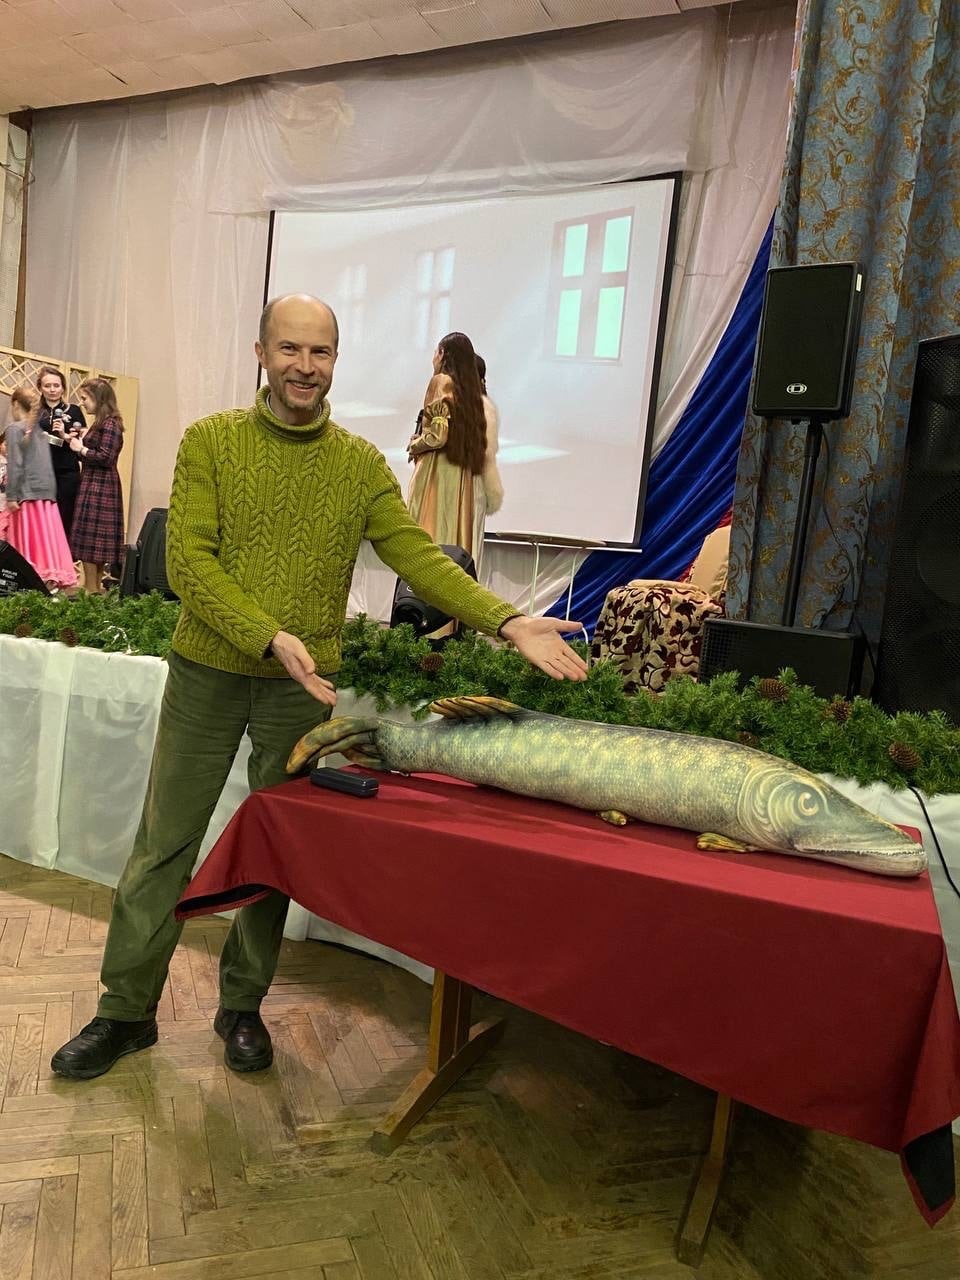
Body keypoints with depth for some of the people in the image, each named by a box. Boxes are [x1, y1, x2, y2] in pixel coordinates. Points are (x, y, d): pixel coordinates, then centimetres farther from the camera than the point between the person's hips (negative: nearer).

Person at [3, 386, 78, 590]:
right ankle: (52, 577, 1)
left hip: (27, 492, -6)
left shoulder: (15, 428, -4)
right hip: (46, 490, 6)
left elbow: (15, 465, -11)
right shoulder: (39, 428, 15)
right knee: (47, 538, 4)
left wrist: (11, 496, -10)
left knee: (28, 542, -5)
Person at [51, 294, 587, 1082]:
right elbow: (187, 561, -11)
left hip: (304, 686, 1)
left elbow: (420, 557, -6)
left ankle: (243, 1007, 29)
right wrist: (272, 638, -24)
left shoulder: (362, 464, 2)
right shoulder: (210, 441, -2)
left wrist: (509, 623, -20)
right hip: (207, 672, -1)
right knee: (165, 843, 8)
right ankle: (127, 1011, 25)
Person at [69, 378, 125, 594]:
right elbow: (93, 455, 15)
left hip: (100, 486, -9)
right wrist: (76, 442, 3)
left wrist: (81, 448, -9)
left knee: (89, 536, -6)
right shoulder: (101, 423, 15)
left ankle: (92, 589, -2)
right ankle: (95, 586, 16)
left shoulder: (110, 423, -12)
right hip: (92, 484, 9)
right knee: (97, 538, 11)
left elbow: (106, 458, -20)